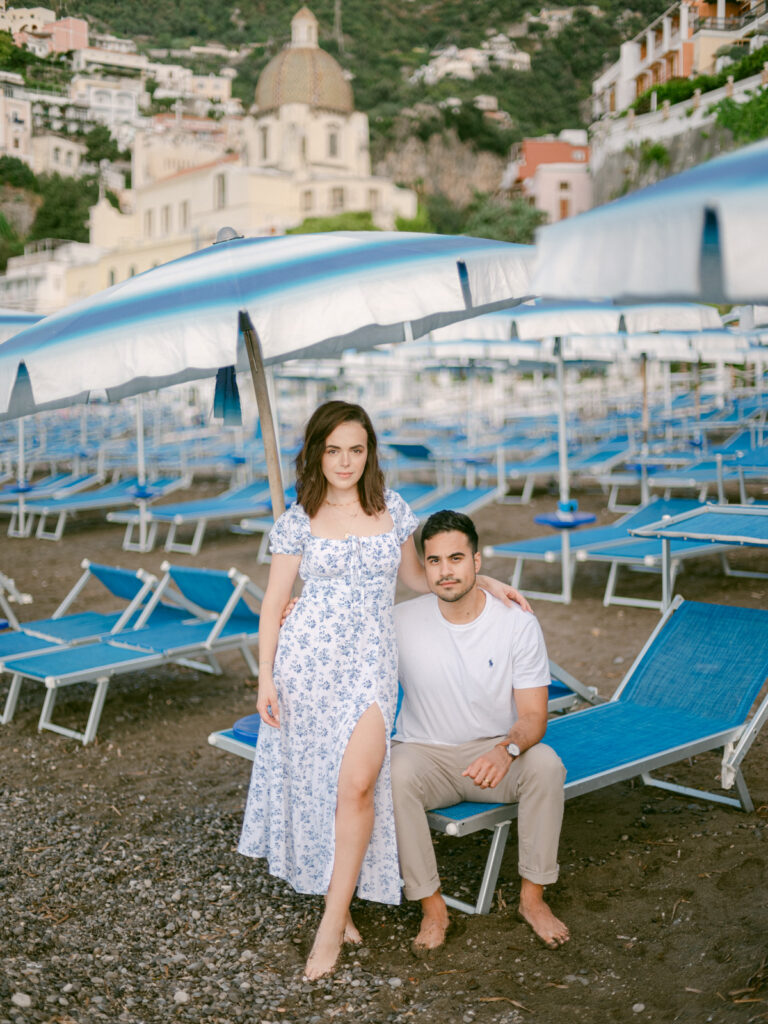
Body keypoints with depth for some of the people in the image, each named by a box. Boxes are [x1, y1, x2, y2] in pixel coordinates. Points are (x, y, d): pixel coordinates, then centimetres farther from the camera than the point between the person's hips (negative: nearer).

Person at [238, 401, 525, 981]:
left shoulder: (393, 510, 8)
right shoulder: (299, 521, 1)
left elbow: (416, 577, 22)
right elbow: (275, 603, 4)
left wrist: (482, 582, 14)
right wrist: (266, 676, -3)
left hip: (370, 663, 1)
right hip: (308, 658, 0)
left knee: (357, 783, -12)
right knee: (314, 777, 5)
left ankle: (334, 919, -1)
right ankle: (334, 892, 25)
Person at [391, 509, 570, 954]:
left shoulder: (519, 622, -10)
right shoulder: (403, 622, -9)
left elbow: (533, 716, -11)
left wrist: (507, 749, -34)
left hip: (495, 754, 0)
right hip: (426, 754, 0)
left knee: (546, 763, -30)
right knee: (394, 773, -33)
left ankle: (533, 897, -11)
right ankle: (432, 906, -16)